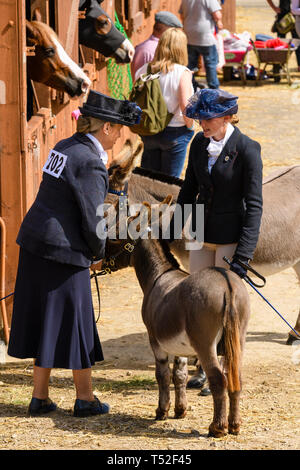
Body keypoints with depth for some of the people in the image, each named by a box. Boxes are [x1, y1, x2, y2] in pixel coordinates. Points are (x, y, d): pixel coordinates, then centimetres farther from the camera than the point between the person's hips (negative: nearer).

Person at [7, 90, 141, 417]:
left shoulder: (64, 148, 10)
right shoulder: (90, 162, -17)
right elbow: (93, 220, -17)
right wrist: (98, 253, 2)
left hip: (34, 242, 8)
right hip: (64, 251, -8)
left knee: (43, 320, 14)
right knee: (73, 322, 3)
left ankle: (40, 396, 19)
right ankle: (85, 399, 14)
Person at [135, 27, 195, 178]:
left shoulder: (144, 70, -2)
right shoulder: (182, 73, -14)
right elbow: (185, 107, -20)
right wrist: (189, 126, -2)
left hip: (148, 132, 4)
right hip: (174, 132, -4)